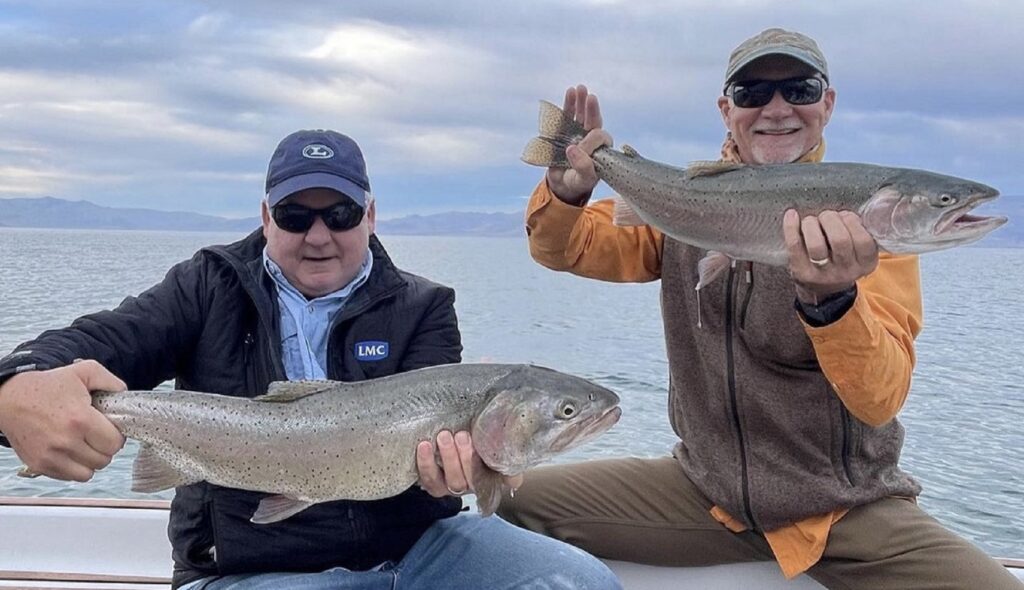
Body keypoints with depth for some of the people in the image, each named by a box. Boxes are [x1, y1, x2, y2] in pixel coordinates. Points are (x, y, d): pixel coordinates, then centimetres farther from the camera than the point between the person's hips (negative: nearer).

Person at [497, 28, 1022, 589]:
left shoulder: (866, 222, -9)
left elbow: (880, 401, -19)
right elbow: (562, 249, 1)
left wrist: (830, 300, -39)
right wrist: (566, 190, -21)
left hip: (846, 509, -2)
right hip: (705, 492, 3)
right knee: (520, 501, -10)